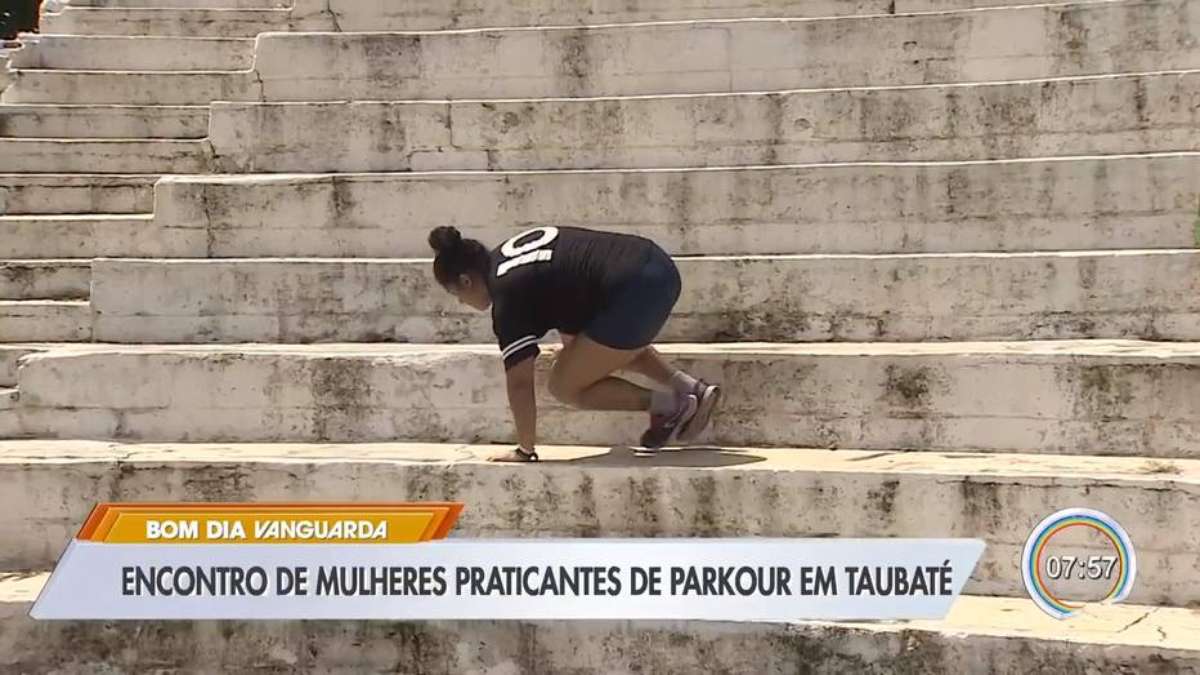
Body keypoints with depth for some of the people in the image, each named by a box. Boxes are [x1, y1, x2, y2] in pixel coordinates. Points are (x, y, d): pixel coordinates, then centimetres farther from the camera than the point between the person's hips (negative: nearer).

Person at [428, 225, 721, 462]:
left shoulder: (507, 297, -6)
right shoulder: (506, 254, 20)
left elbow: (519, 383, -6)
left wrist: (525, 450, 3)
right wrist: (573, 349, 53)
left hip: (634, 294, -10)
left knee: (565, 387, 3)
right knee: (619, 348, 36)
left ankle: (668, 405, 0)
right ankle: (692, 389, 20)